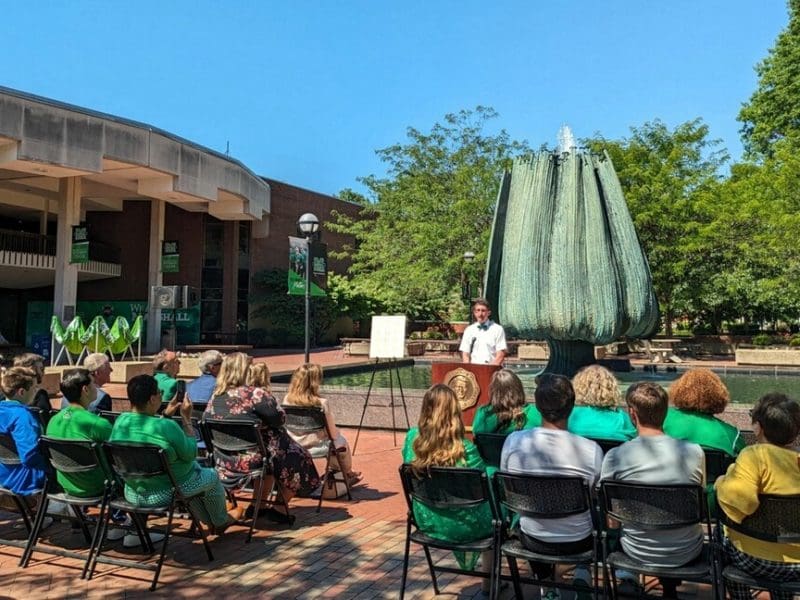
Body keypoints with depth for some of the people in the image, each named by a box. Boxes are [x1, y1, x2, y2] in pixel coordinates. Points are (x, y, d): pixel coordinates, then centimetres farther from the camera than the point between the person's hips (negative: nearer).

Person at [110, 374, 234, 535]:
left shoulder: (120, 421, -10)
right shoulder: (166, 427, -29)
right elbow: (190, 454, -15)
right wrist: (187, 418, -10)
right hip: (165, 494, -7)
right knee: (212, 476, 19)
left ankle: (208, 521, 43)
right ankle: (220, 522, 41)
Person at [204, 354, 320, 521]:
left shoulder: (216, 395, 3)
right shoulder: (256, 393, -15)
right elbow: (279, 419, -12)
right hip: (249, 460, -7)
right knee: (297, 456, 14)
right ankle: (279, 508, 23)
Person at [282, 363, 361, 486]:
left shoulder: (287, 399, -13)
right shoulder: (322, 403, -26)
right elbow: (333, 434, -17)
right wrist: (337, 432, 7)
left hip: (293, 447, 5)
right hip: (316, 447, -5)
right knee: (341, 441, 28)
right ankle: (347, 474, 49)